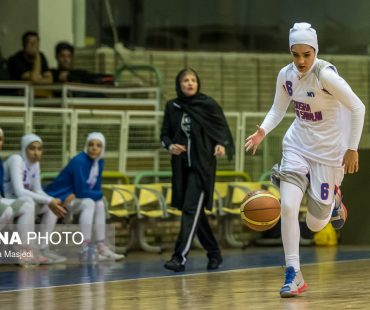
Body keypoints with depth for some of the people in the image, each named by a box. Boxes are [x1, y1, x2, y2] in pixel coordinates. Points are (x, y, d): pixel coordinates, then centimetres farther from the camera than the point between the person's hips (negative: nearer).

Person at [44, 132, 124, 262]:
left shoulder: (99, 162, 4)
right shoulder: (80, 161, -22)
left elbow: (96, 190, 3)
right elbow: (81, 191, -26)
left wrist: (75, 196, -15)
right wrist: (99, 195, -8)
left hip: (72, 199, 9)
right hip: (57, 199, -9)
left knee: (99, 204, -2)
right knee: (88, 203, -26)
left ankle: (102, 248, -1)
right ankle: (86, 251, -34)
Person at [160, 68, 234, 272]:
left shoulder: (208, 104, -5)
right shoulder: (172, 107, 4)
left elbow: (223, 130, 0)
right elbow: (165, 135, 10)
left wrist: (222, 145, -20)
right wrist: (170, 146, -11)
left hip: (202, 165, -4)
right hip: (181, 166, 4)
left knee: (191, 210, -13)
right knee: (196, 213, 11)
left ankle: (180, 257, -18)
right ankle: (214, 253, 26)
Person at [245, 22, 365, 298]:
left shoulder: (326, 75, -22)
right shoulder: (286, 75, -3)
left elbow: (357, 108, -18)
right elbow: (278, 110, 10)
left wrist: (352, 148, -18)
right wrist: (262, 131, -9)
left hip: (329, 151, -4)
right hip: (298, 147, 4)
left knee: (315, 224, 3)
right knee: (288, 206, -16)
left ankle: (333, 199, 39)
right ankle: (294, 275, -6)